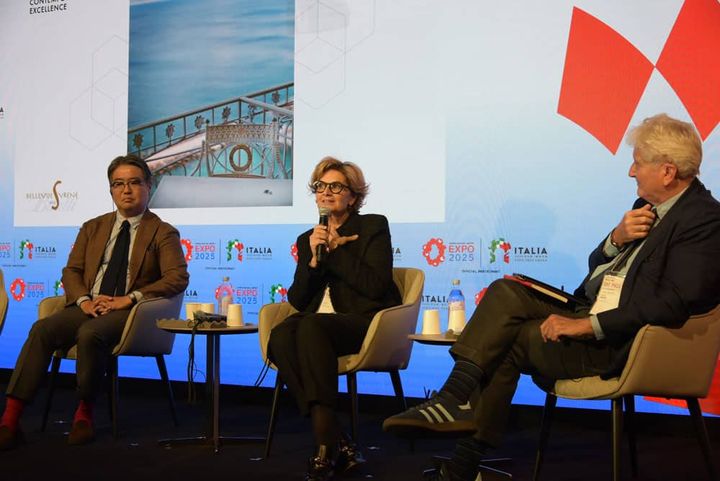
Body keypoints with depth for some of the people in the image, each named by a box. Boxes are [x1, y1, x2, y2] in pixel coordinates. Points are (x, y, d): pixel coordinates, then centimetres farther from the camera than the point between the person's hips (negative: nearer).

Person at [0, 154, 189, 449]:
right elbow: (71, 271, 17)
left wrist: (131, 298, -16)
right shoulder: (93, 228, 22)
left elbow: (178, 278, -6)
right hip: (88, 308, 4)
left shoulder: (163, 233, 7)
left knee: (90, 333, -36)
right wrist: (83, 300, -6)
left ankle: (84, 413, -18)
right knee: (42, 329, -25)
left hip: (128, 312, -4)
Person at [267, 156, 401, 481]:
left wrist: (335, 249, -7)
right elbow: (297, 300, 11)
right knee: (280, 337, -31)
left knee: (311, 327, -36)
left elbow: (376, 286, -8)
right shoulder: (307, 239, 20)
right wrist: (314, 260, -4)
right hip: (317, 325, 5)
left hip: (366, 322, -4)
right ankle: (338, 444, -32)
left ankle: (327, 448, -37)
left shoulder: (373, 227, 6)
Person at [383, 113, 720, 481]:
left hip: (619, 341, -9)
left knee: (506, 342, -14)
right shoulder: (650, 205, 15)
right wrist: (618, 237, -4)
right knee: (507, 290, -9)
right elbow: (596, 266, 20)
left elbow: (673, 304, -25)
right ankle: (454, 400, -15)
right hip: (588, 314, 9)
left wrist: (587, 325, -24)